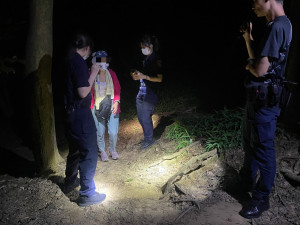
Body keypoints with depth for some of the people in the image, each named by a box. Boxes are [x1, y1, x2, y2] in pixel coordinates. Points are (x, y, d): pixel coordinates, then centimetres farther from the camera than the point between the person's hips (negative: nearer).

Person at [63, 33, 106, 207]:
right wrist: (93, 73, -13)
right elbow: (83, 92, -22)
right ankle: (87, 194, 8)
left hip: (70, 113, 10)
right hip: (81, 114, -10)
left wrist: (89, 73, 16)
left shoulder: (68, 60, 9)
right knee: (89, 153, 0)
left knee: (76, 149, 25)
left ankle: (70, 182, 42)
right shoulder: (79, 62, -19)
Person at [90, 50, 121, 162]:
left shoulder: (111, 73, -2)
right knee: (100, 133, 6)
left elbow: (117, 89, 7)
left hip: (111, 107, 2)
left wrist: (116, 102, -5)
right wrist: (90, 107, -5)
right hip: (97, 108, -1)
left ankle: (112, 149, 29)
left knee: (113, 132, 0)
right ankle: (102, 151, 32)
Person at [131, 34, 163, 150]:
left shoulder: (157, 60, -12)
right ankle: (148, 137, 30)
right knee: (141, 117, 14)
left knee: (146, 118, -1)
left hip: (150, 94, -8)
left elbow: (159, 78, -15)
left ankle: (149, 139, 17)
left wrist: (144, 76, -21)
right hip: (141, 92, 8)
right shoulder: (146, 59, 12)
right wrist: (137, 74, 4)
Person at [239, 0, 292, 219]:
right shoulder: (276, 25, 11)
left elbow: (260, 69, -24)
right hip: (257, 95, 11)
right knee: (250, 140, 25)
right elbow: (256, 58, 18)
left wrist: (248, 66, -4)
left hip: (264, 99, -11)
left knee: (263, 148, 0)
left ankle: (261, 199, 14)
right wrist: (248, 38, 8)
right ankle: (248, 178, 44)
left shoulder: (277, 26, -21)